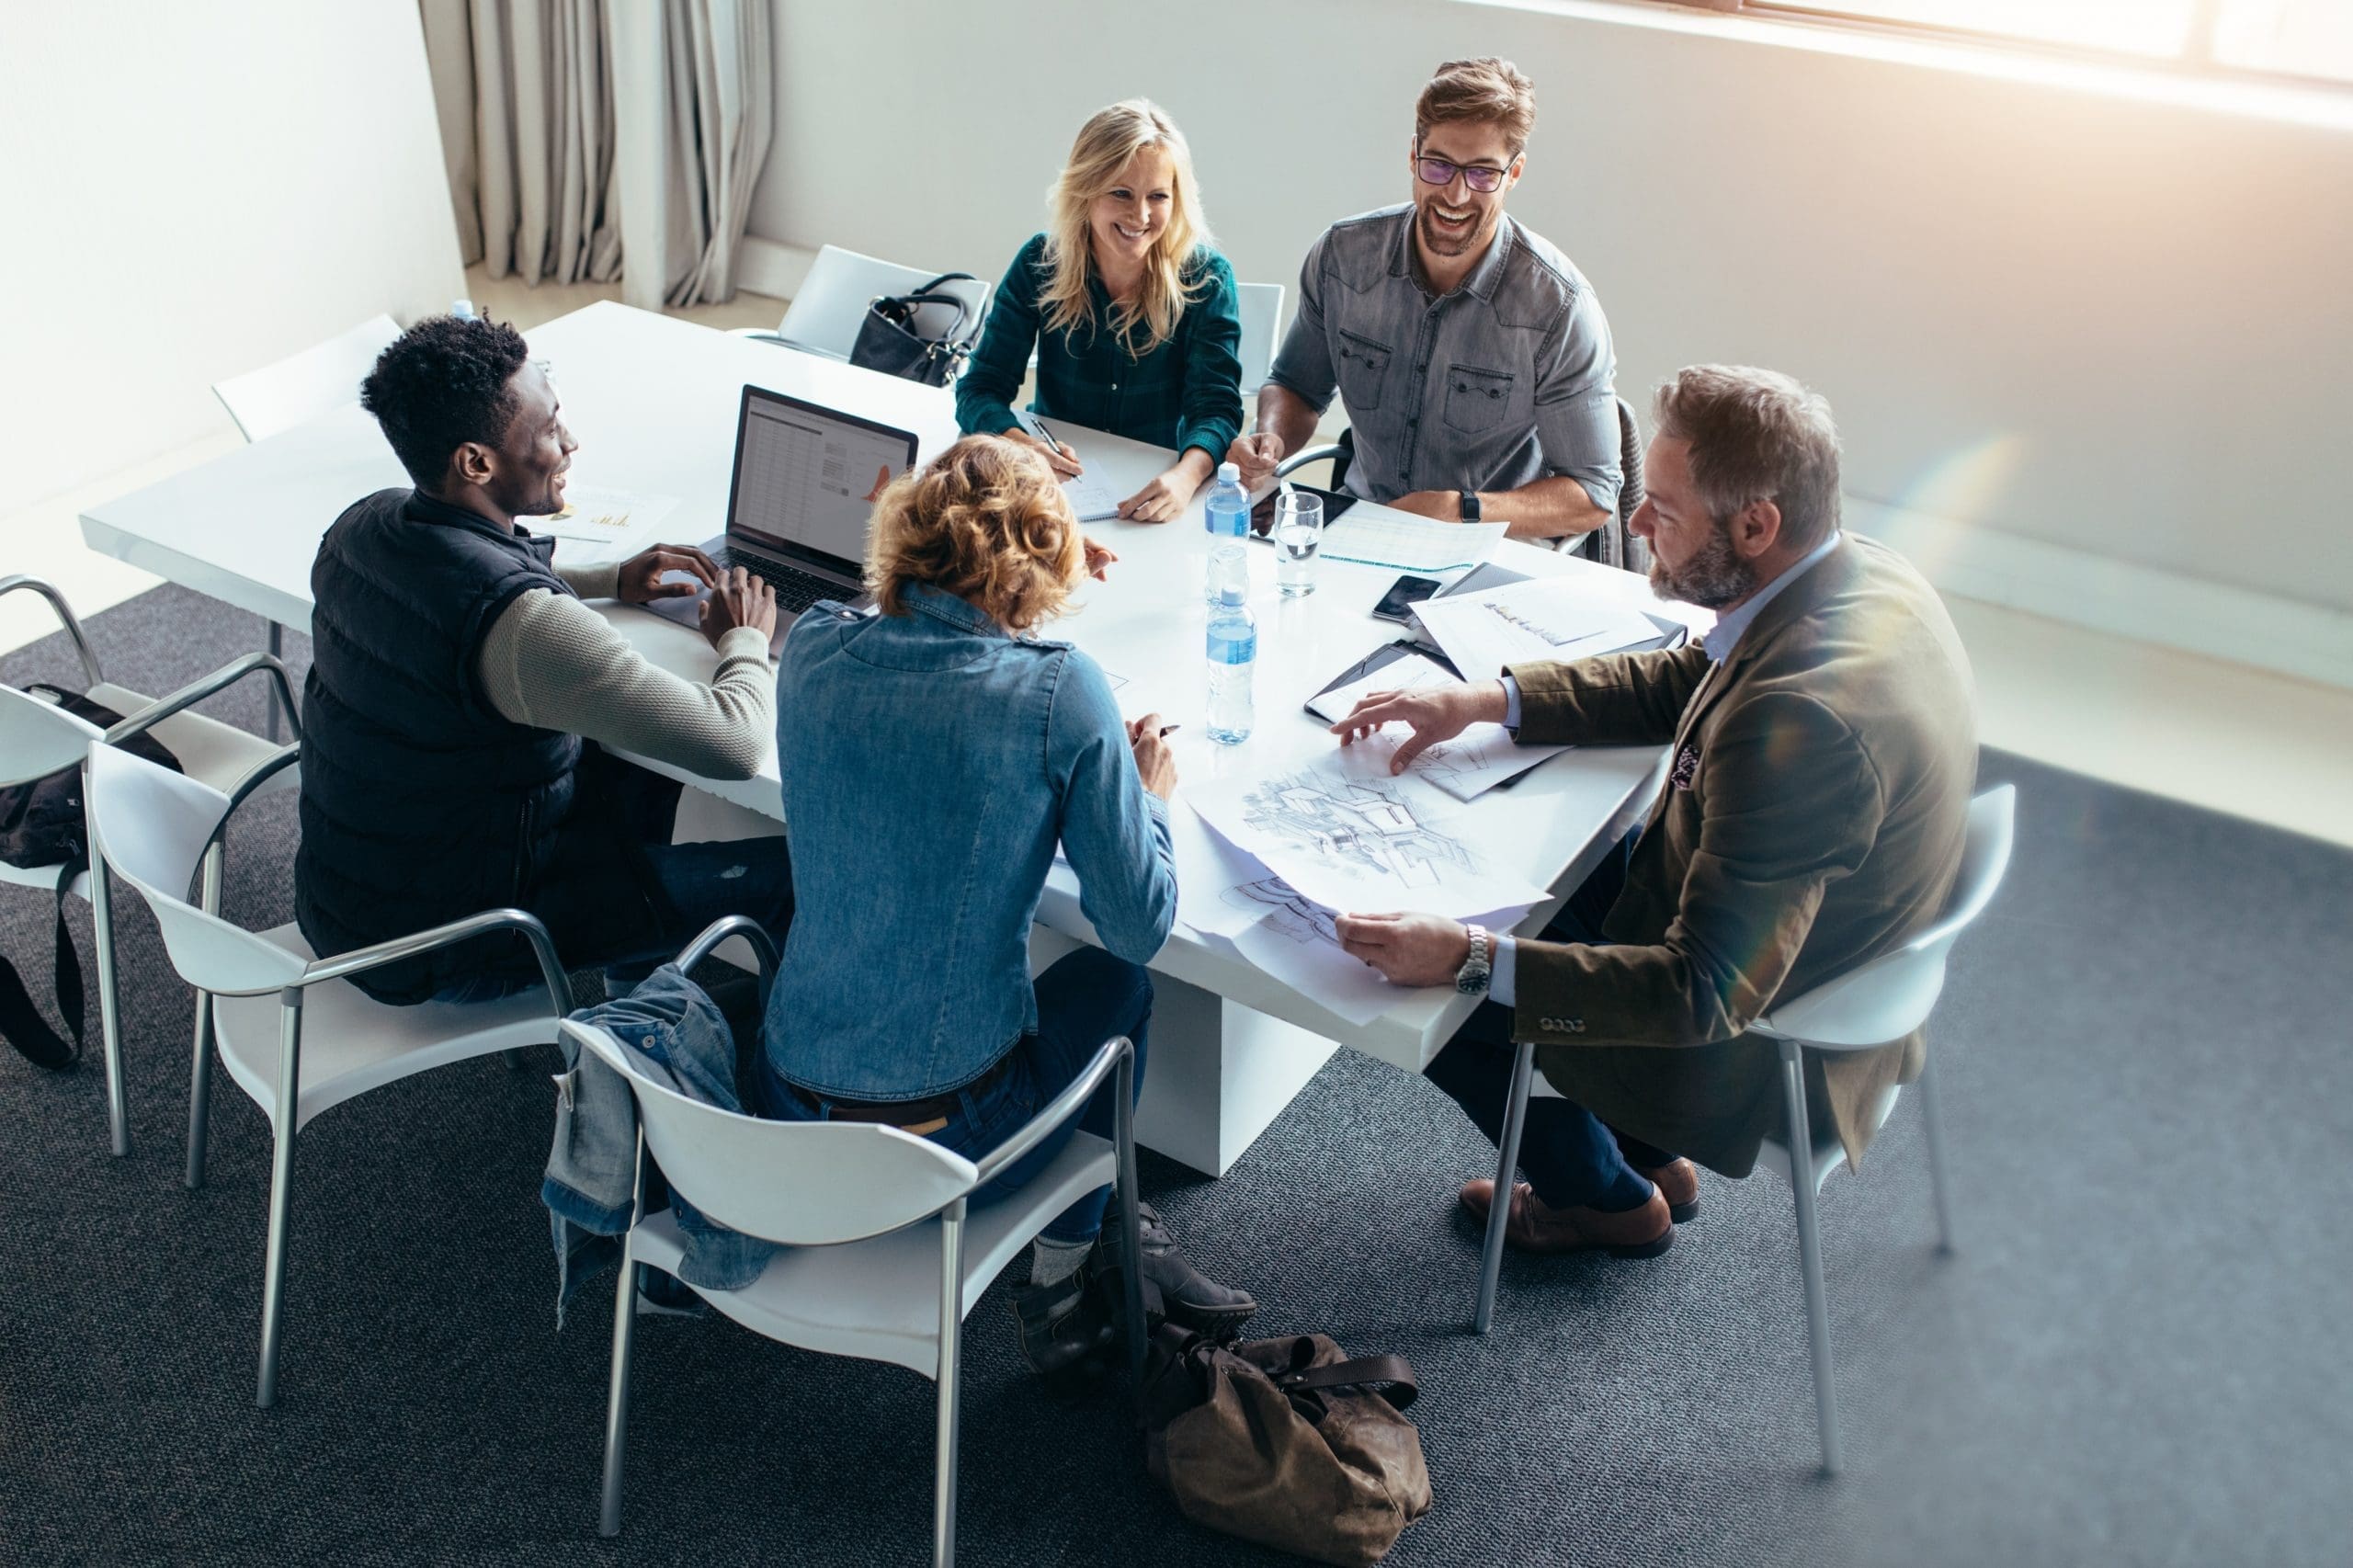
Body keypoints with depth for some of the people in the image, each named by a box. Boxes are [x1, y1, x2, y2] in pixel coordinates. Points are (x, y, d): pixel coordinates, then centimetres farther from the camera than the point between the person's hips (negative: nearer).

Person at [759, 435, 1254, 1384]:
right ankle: (1065, 1284, 34)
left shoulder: (813, 654, -3)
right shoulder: (1059, 692, -16)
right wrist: (1148, 797, 9)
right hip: (946, 1137, -4)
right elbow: (1140, 926, -11)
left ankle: (1109, 1240, 38)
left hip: (789, 1117, 5)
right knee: (1112, 981, 26)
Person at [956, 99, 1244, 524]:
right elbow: (981, 388, -8)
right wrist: (1019, 444, -33)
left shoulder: (1206, 278, -9)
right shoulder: (1040, 264, -6)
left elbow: (1216, 406, -15)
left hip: (1157, 489, -1)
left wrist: (1186, 475, -39)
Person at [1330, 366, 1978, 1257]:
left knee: (1429, 1000, 1)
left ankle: (1612, 1199, 27)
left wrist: (1465, 961, -38)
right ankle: (1647, 1149, 32)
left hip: (1760, 1044, -9)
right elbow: (1684, 683, 8)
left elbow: (1708, 993, -35)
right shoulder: (1858, 573, -9)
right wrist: (1484, 700, 0)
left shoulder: (1803, 721, -38)